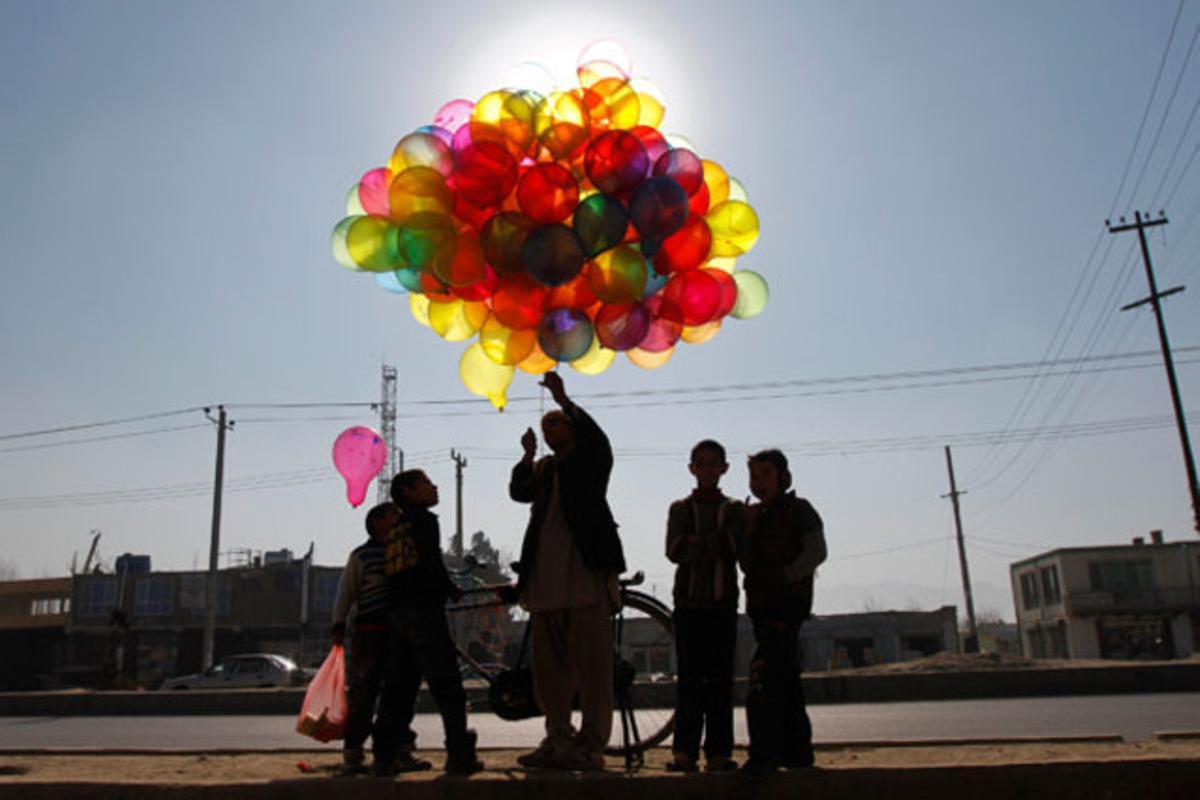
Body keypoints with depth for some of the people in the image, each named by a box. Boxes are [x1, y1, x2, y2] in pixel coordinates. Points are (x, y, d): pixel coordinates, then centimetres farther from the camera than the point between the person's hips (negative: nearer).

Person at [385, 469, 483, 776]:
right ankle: (460, 756, -9)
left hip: (398, 615, 8)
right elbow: (433, 563, -14)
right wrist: (453, 591, 0)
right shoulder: (424, 520, -2)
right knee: (447, 685, -6)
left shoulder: (395, 531, 20)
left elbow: (393, 576, 18)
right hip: (425, 611, -8)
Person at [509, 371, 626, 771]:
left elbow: (597, 439, -14)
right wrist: (528, 455, -7)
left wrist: (563, 399, -19)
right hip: (546, 576, 6)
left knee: (591, 661, -6)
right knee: (547, 663, 10)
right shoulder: (544, 468, 22)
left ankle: (591, 745, -1)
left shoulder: (591, 460, 8)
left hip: (586, 569, -6)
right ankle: (558, 739, 20)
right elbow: (519, 492, 6)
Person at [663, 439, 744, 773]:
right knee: (689, 677, -2)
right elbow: (674, 551, -4)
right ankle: (684, 752, 2)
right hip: (689, 601, 0)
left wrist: (694, 541, -10)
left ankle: (719, 752, 4)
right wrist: (714, 545, -11)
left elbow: (733, 547, -6)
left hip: (723, 601, 1)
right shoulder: (680, 508, 11)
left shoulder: (734, 509, 11)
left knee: (720, 678, -1)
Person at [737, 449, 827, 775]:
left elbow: (816, 551, -10)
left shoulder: (798, 509, 1)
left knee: (763, 675, -19)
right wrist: (745, 532, 1)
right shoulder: (755, 515, 19)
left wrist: (785, 576, -18)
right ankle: (797, 751, 20)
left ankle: (764, 753, -22)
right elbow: (747, 563, 16)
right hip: (762, 603, 7)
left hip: (787, 601, -7)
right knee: (784, 678, 12)